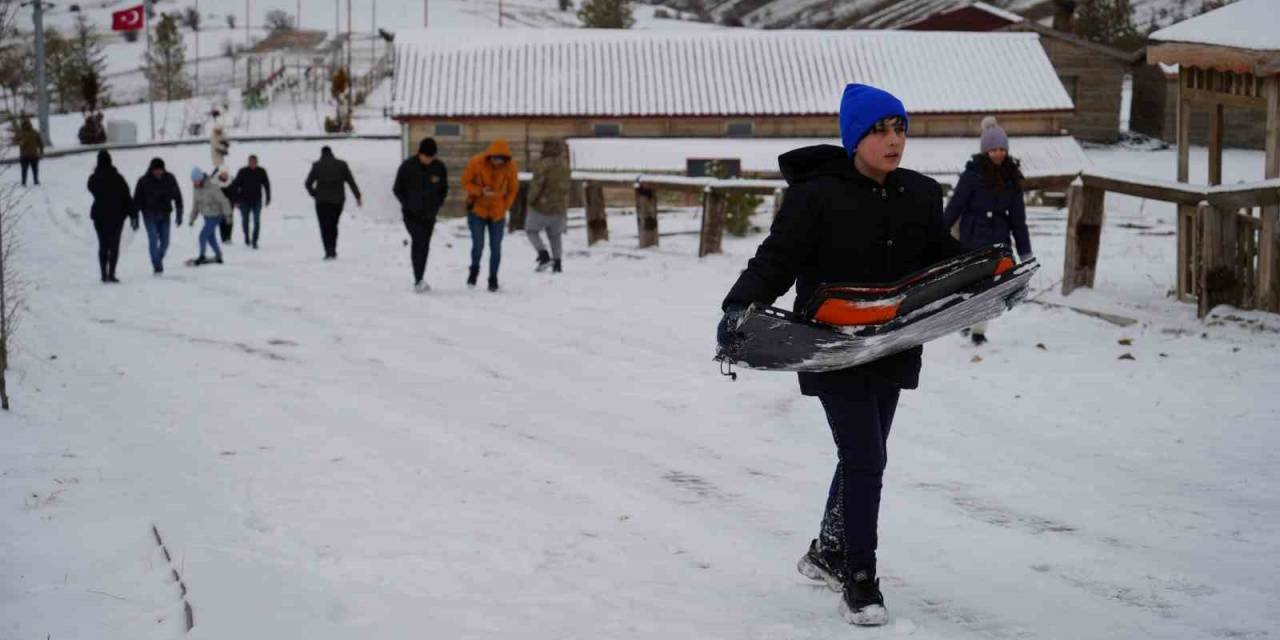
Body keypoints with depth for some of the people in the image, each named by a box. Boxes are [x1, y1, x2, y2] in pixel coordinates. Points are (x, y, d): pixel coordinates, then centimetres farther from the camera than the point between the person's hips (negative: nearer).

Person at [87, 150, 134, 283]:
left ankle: (104, 274, 9)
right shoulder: (117, 178, -12)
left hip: (99, 216, 3)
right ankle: (111, 273, -7)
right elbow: (127, 197, -10)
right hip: (116, 216, -2)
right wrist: (133, 215, -5)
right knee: (114, 246, 2)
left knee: (103, 246, 13)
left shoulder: (93, 179, -5)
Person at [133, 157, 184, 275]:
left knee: (165, 241, 5)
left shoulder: (169, 179, -4)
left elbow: (177, 196, 4)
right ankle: (157, 266, -8)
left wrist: (179, 214, 3)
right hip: (150, 215, -3)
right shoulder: (144, 181, -11)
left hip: (164, 215, 3)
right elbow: (137, 200, -7)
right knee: (153, 240, -13)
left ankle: (159, 260, 29)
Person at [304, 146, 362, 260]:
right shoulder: (341, 165, 3)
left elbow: (308, 183, -3)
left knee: (325, 227, 1)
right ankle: (333, 251, 15)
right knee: (333, 225, 16)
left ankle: (329, 251, -12)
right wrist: (358, 197, 0)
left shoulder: (317, 166, -1)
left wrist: (314, 194, 11)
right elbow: (351, 182, 0)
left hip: (322, 202, -2)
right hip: (338, 201, 2)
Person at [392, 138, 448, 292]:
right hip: (411, 214, -4)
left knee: (424, 246, 8)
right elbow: (397, 189, 0)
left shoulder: (439, 168, -2)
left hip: (429, 215, 4)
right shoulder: (408, 166, -10)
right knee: (419, 241, -19)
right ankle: (418, 280, -23)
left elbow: (444, 189, 12)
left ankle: (419, 281, 17)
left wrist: (436, 205, 1)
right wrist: (407, 205, -7)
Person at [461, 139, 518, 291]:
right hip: (477, 210, -2)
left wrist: (505, 207, -3)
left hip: (497, 213, 2)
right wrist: (481, 191, -23)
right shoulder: (476, 162, -17)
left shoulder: (510, 166, -11)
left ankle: (493, 278, 16)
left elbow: (513, 188, 3)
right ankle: (474, 270, 20)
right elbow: (466, 182, -6)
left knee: (496, 248, 1)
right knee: (478, 245, -8)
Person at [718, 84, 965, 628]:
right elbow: (777, 259, -17)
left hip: (891, 352, 6)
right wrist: (739, 306, -31)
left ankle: (827, 552, 39)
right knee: (865, 460, -10)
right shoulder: (817, 196, -15)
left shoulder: (921, 196, 3)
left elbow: (945, 259, 12)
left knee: (864, 458, 19)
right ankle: (859, 582, 1)